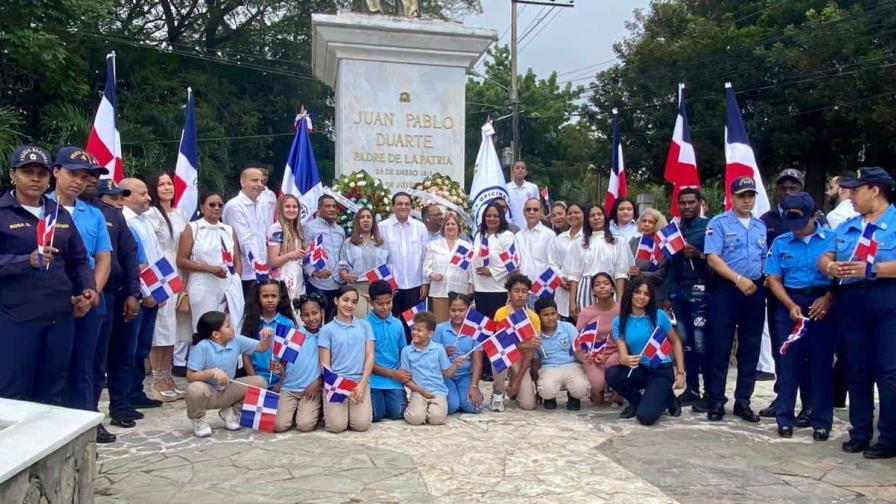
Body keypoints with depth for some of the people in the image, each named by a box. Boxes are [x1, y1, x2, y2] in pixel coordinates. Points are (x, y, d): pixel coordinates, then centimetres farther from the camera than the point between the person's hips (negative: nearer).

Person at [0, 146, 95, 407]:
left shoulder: (60, 214, 13)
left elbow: (78, 259, 17)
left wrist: (87, 290, 3)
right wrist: (28, 261, -22)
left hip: (60, 316, 5)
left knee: (54, 394, 12)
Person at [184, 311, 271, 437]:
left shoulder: (236, 341, -5)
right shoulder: (202, 347, -20)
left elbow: (261, 347, 3)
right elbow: (190, 376, -21)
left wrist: (267, 338, -18)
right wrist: (213, 372, -34)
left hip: (228, 391, 5)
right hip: (208, 393, -5)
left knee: (259, 382, -12)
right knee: (195, 389, -39)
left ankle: (231, 412, 11)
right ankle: (198, 420, -2)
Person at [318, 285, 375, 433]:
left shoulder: (364, 325, 9)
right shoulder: (327, 329, 3)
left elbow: (370, 356, 5)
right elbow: (325, 364, 1)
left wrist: (362, 384, -7)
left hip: (360, 381, 1)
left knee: (361, 424, -16)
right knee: (336, 425, -17)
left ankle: (354, 408, 15)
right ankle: (330, 409, 15)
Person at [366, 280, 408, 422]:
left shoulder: (397, 324, 7)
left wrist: (404, 375, -5)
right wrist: (393, 373, -11)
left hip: (395, 379, 3)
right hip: (373, 379, -3)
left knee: (398, 413, -12)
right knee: (375, 415, -17)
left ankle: (388, 400, 20)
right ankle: (371, 399, 16)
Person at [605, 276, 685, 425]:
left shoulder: (659, 315, -8)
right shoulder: (619, 322, -5)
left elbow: (675, 342, 5)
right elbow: (622, 355, -11)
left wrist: (680, 372, -1)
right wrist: (626, 360, -36)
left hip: (661, 371, -3)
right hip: (639, 371, 3)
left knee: (645, 417, -25)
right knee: (611, 374, -30)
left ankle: (666, 398, 11)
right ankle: (637, 401, 1)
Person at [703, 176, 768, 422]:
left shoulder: (761, 226, 15)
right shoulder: (718, 223, -2)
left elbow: (765, 259, 21)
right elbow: (712, 258, -12)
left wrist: (763, 282, 6)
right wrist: (739, 279, -18)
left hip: (755, 291, 5)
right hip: (726, 289, -5)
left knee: (750, 348, 8)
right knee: (719, 346, -2)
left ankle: (743, 401, 18)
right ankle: (716, 401, 6)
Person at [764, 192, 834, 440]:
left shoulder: (832, 240, 2)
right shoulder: (780, 242, 7)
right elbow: (773, 279, 4)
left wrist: (827, 299, -15)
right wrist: (791, 305, -8)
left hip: (823, 305, -1)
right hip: (790, 305, 1)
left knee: (821, 363, 2)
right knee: (788, 362, 3)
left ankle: (821, 421, 12)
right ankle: (785, 419, 11)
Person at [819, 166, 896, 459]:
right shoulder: (846, 227, 19)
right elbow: (824, 258, 16)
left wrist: (871, 269, -22)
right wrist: (830, 267, -6)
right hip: (851, 301, 6)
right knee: (857, 370, 10)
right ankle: (860, 433, 19)